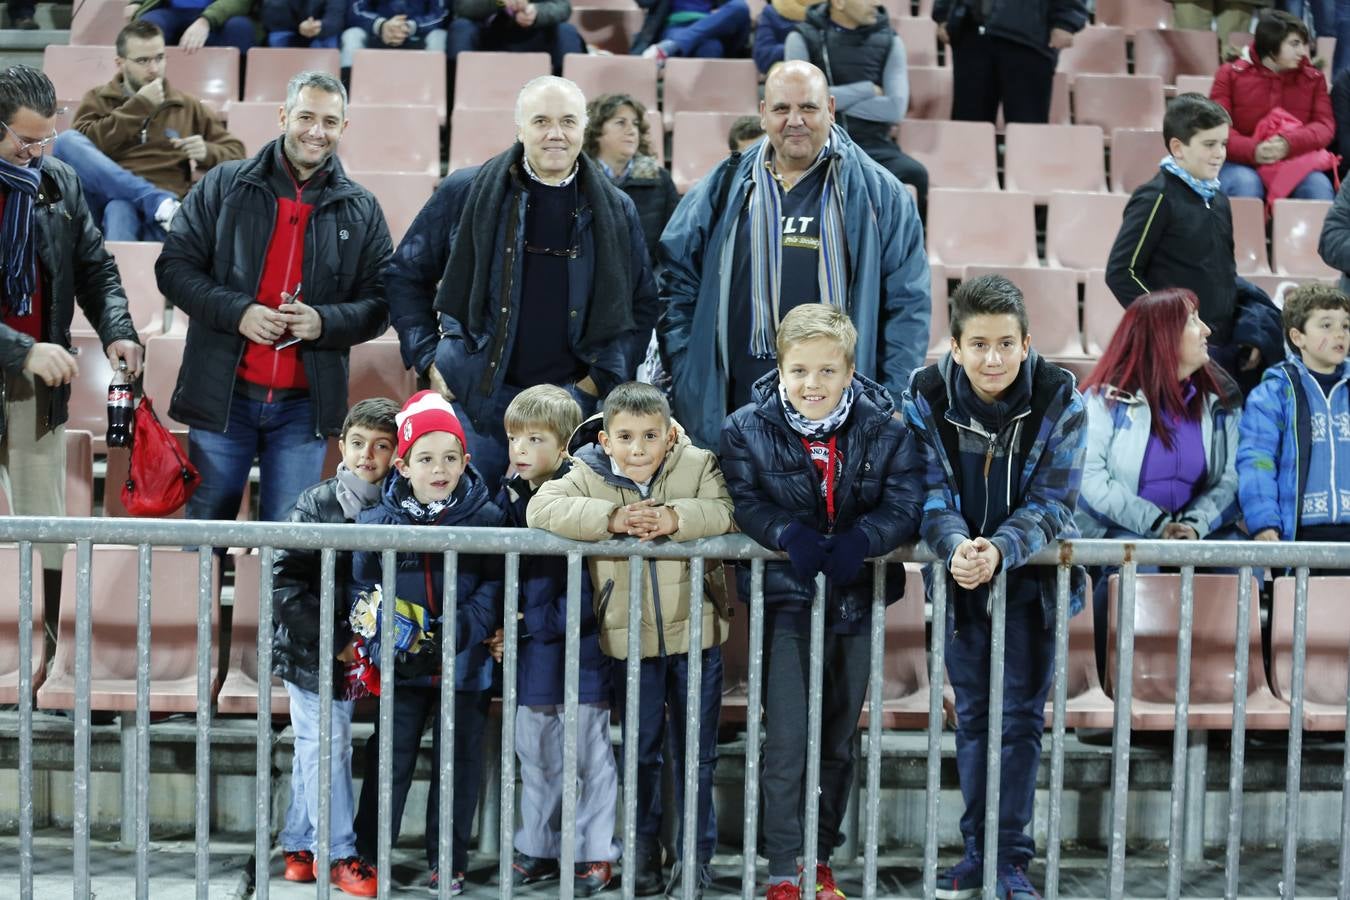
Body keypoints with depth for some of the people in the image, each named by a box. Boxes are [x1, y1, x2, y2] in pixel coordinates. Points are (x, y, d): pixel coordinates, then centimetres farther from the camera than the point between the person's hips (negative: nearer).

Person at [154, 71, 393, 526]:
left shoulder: (361, 210, 9)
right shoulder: (224, 185, 4)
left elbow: (378, 304, 8)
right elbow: (174, 266, 1)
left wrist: (323, 321, -12)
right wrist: (237, 311, -14)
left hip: (304, 404, 1)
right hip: (223, 395, -1)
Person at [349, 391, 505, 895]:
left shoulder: (486, 518, -6)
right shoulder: (378, 521, -4)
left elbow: (496, 585, -8)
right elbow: (363, 589, 1)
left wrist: (457, 631, -21)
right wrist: (391, 641, -13)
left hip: (466, 663, 0)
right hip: (402, 666, 0)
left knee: (459, 764, 9)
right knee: (389, 760, 6)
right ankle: (366, 854, 17)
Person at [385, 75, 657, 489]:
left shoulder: (615, 210, 8)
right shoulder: (466, 193, 3)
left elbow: (643, 305, 15)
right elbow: (406, 275, 11)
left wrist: (602, 378, 4)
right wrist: (427, 359, 3)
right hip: (476, 399, -1)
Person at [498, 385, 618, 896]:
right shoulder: (508, 497, 5)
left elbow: (592, 580, -17)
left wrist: (541, 620, -16)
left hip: (580, 644, -6)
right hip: (531, 651, 6)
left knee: (589, 753, 4)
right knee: (535, 755, 15)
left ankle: (594, 854, 14)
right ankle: (540, 849, 27)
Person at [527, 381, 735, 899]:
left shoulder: (697, 465, -7)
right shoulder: (588, 476, -7)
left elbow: (726, 511, -19)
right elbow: (542, 509, -22)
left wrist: (675, 518, -34)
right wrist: (612, 518, -31)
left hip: (694, 632, 0)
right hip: (630, 641, 1)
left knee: (695, 753, 9)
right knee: (641, 750, 13)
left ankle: (696, 855, 22)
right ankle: (644, 851, 28)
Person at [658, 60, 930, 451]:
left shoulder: (877, 194, 5)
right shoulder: (723, 190, 9)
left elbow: (908, 304, 4)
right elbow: (677, 283, 12)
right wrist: (685, 381, 3)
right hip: (734, 408, 1)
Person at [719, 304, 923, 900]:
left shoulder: (885, 430, -6)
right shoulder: (747, 429, -8)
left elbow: (905, 506, -12)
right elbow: (745, 503, -13)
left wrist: (861, 539, -30)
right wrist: (789, 535, -31)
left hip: (856, 599, 2)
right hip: (786, 600, -2)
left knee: (840, 740, 14)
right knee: (786, 740, -6)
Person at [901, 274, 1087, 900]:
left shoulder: (1059, 401, -16)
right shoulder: (927, 397, -12)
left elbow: (1050, 502, -18)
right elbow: (930, 492, -12)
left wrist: (999, 550, -35)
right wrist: (956, 544, -34)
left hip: (1029, 575, -2)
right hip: (961, 575, 2)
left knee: (1020, 716, 0)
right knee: (971, 712, 10)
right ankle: (977, 849, 19)